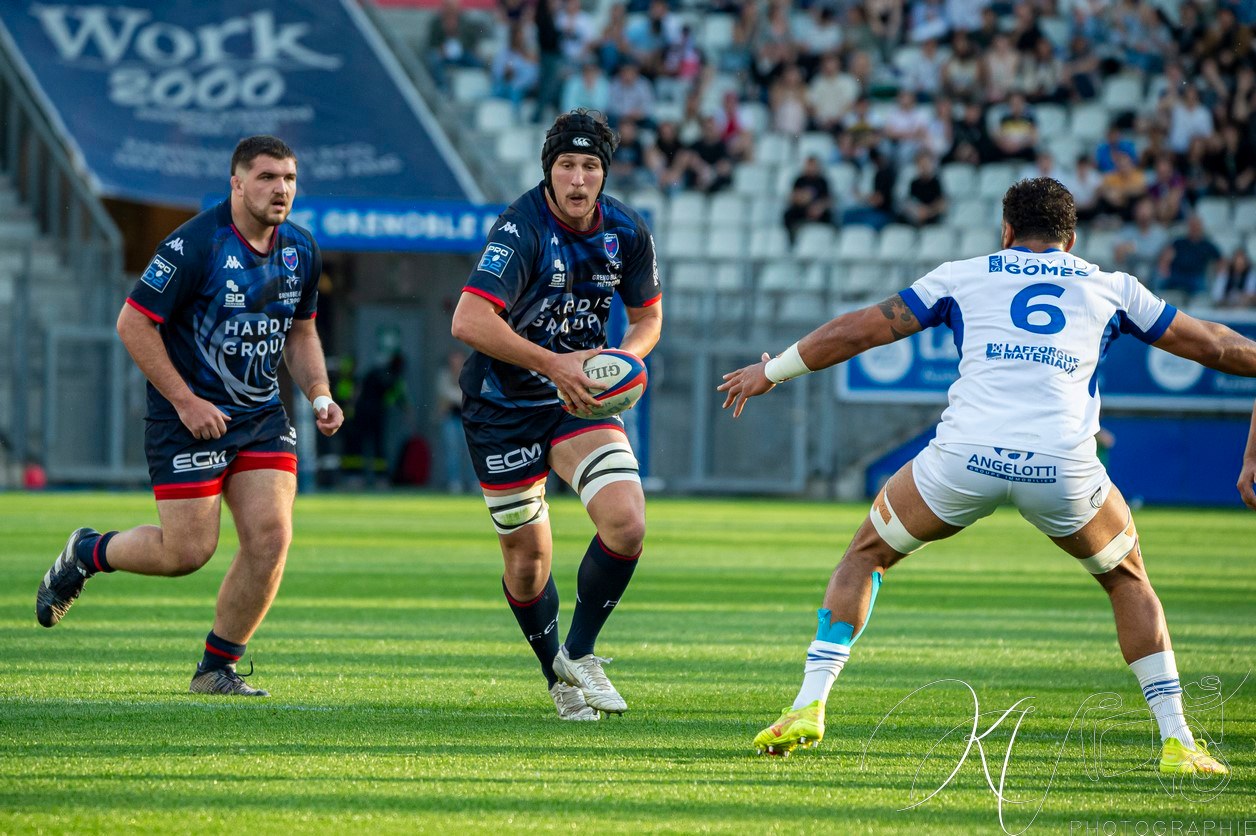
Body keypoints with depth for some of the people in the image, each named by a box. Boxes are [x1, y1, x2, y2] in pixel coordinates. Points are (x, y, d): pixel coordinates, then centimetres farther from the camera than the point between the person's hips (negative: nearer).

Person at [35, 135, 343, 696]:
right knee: (188, 551, -6)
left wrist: (319, 395, 3)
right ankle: (86, 554, 24)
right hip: (190, 416, -6)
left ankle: (217, 669, 6)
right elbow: (133, 322, -14)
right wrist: (186, 400, -16)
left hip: (261, 415, 6)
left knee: (270, 537, -9)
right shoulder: (196, 244, -17)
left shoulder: (301, 251, 5)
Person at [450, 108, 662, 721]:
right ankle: (558, 679, 26)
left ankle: (578, 654, 3)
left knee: (627, 524, -17)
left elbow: (648, 316, 10)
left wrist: (625, 358, -12)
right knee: (528, 562, 2)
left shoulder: (627, 232, -5)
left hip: (580, 395, 4)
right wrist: (554, 363, -36)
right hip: (503, 403, -4)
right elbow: (468, 322, -34)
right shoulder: (521, 230, -23)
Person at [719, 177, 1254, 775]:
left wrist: (771, 372, 35)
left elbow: (856, 331, 22)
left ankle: (809, 706, 10)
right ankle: (1177, 740, 14)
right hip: (1064, 466, 0)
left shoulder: (963, 277, 20)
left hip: (966, 456, 0)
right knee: (1128, 580, 25)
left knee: (867, 554, 23)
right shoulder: (1111, 289, 21)